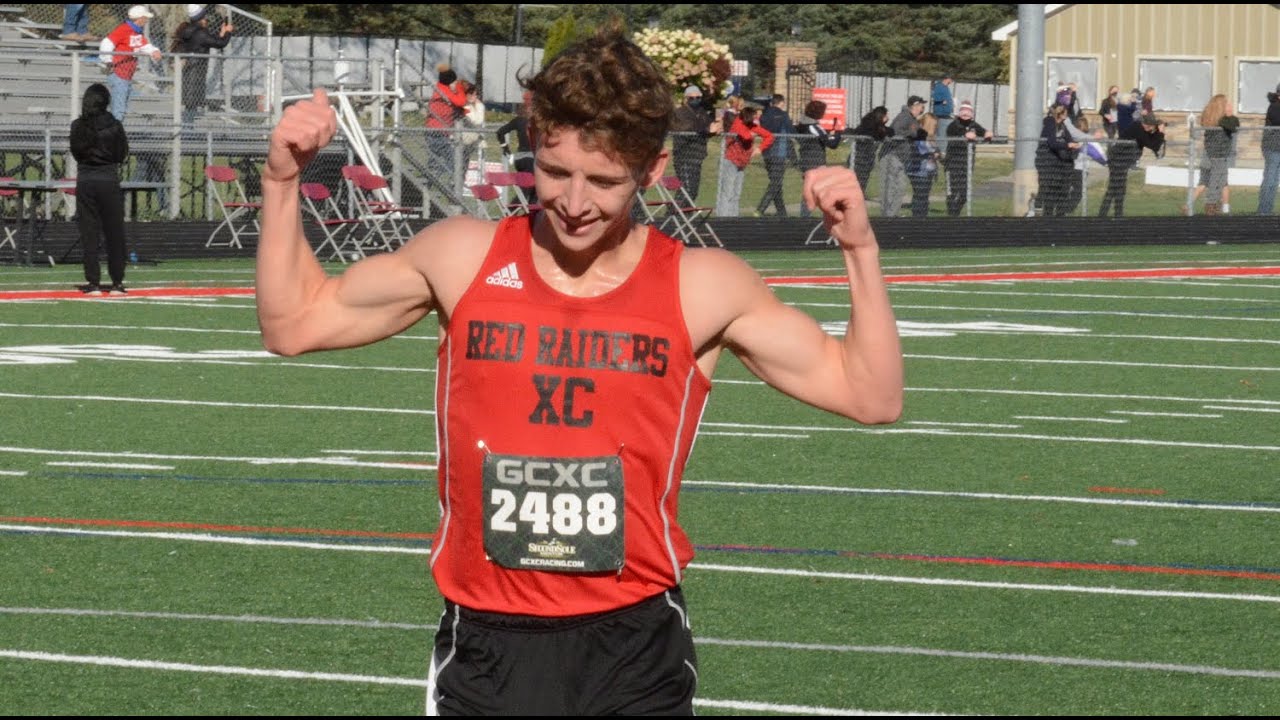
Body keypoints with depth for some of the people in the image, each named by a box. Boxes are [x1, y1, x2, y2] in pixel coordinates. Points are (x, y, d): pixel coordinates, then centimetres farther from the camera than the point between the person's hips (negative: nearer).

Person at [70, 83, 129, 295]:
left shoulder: (78, 126, -2)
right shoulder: (114, 126, -7)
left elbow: (75, 152, 8)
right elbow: (122, 154, 1)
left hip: (85, 182, 1)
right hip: (109, 180, -1)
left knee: (89, 232, 4)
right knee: (114, 232, 7)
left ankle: (93, 281, 0)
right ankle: (117, 282, 9)